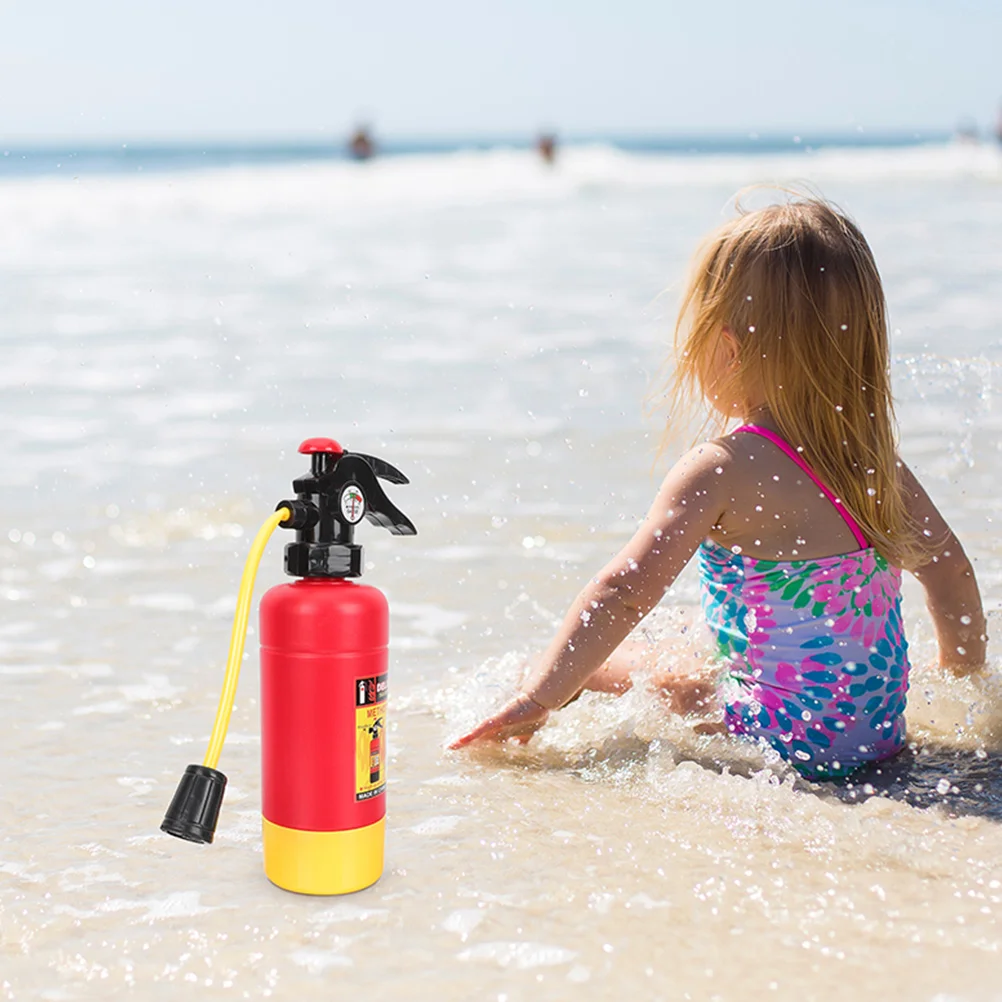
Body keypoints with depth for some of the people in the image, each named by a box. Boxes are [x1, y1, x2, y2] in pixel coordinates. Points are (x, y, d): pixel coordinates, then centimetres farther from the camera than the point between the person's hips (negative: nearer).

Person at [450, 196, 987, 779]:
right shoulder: (876, 459, 3)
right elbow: (951, 570, 13)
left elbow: (625, 594, -23)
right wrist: (966, 678, 28)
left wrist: (538, 700, -17)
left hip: (786, 744, -7)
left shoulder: (721, 472, -17)